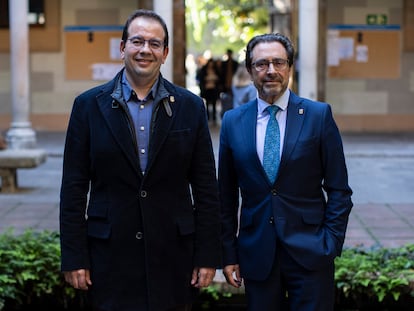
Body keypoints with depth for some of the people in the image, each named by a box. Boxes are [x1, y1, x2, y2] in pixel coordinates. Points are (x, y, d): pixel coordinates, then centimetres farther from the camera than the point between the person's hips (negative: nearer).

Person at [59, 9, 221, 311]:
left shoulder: (190, 106, 3)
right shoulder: (88, 105, 1)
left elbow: (206, 188, 3)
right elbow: (74, 189, 1)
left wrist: (208, 255, 0)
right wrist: (74, 258, -3)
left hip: (174, 254, 1)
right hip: (110, 255, -1)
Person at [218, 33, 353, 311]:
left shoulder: (319, 115, -1)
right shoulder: (233, 121, 5)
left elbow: (338, 189, 0)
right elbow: (227, 195, 8)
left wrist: (331, 244, -7)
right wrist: (229, 254, 5)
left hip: (310, 253, -2)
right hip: (256, 254, 2)